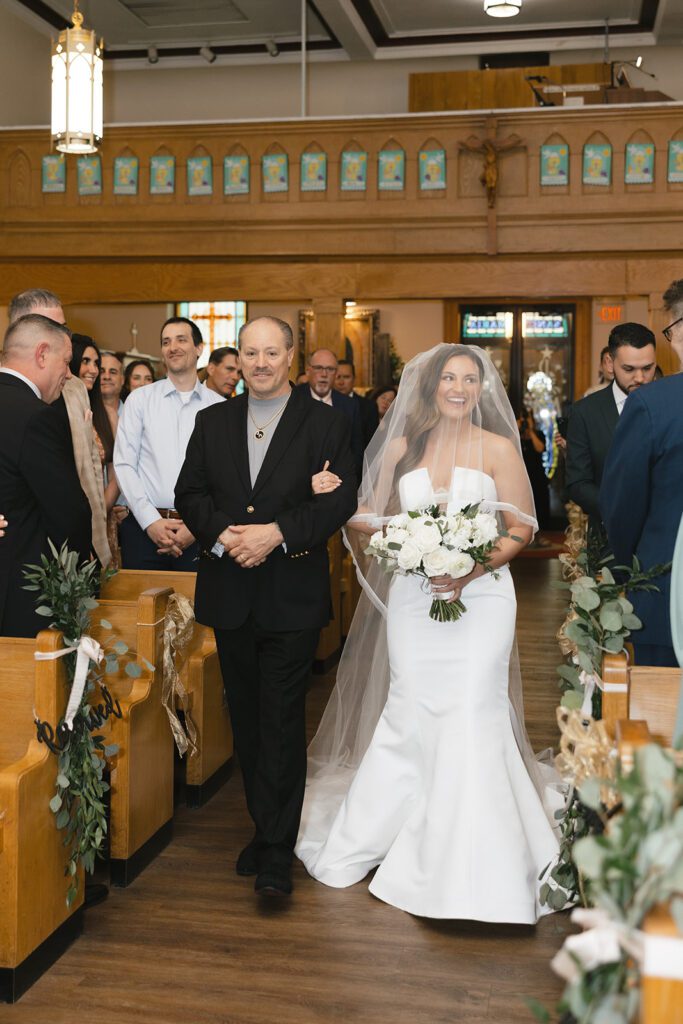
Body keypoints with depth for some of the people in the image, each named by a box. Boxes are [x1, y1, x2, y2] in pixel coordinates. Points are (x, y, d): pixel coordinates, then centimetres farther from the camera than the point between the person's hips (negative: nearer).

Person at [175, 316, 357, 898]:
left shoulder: (326, 423, -1)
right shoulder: (213, 421, 11)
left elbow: (341, 500, -8)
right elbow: (190, 493, 6)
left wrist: (275, 533, -19)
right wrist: (223, 533, -13)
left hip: (292, 594, -4)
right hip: (230, 593, 4)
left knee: (282, 720, -3)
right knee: (247, 719, 13)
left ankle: (277, 852, 5)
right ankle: (265, 827, 28)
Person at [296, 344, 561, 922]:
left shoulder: (499, 449, 1)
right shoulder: (402, 447, 8)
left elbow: (522, 529, -1)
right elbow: (370, 518, 11)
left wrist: (471, 570, -15)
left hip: (480, 596, -2)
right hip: (413, 597, 2)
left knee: (471, 717, -5)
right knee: (410, 714, 4)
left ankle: (471, 865, 9)